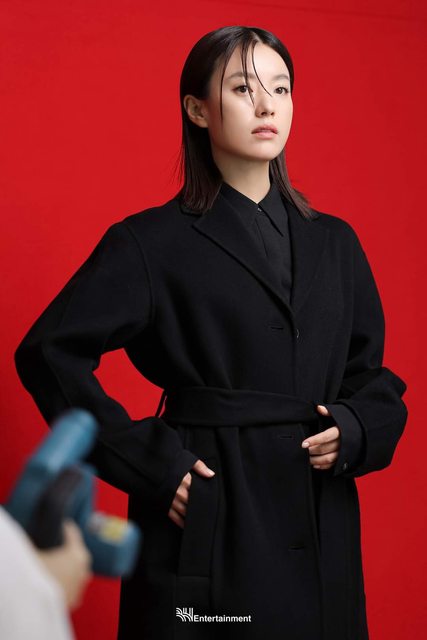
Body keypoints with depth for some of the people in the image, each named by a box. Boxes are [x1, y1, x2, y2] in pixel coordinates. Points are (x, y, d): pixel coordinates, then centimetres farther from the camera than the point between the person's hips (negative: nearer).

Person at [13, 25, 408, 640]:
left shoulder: (334, 243, 10)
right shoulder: (154, 243, -4)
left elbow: (376, 376, 16)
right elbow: (49, 353, -10)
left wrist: (353, 432, -6)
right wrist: (150, 464, -14)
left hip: (322, 538, 5)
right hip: (207, 526, -4)